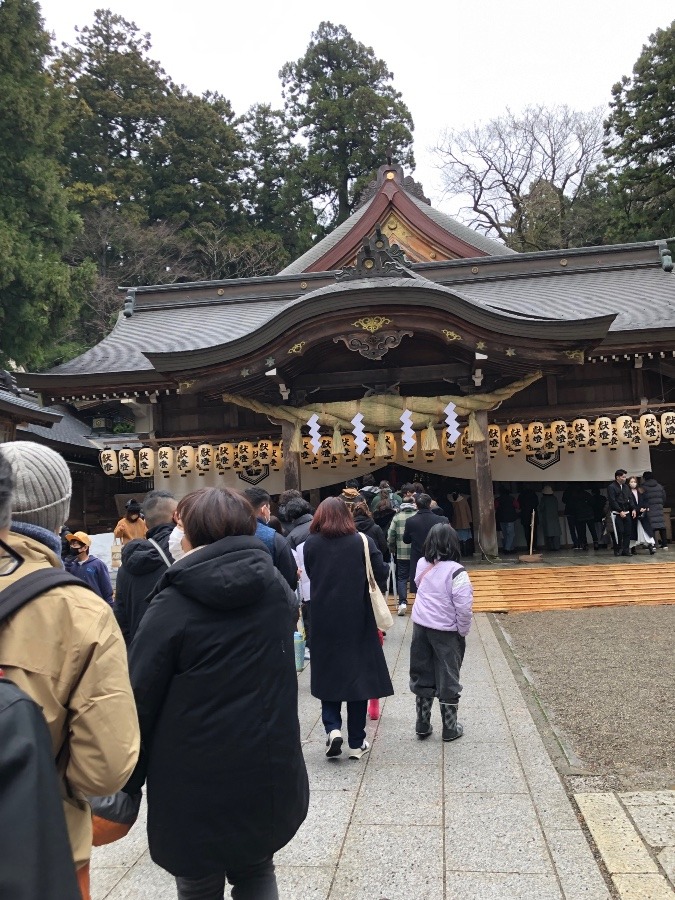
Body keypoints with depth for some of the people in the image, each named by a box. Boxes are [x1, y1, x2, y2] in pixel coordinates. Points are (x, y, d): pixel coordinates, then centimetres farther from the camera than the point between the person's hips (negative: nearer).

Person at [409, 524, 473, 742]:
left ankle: (422, 725, 25)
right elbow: (463, 608, -18)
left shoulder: (422, 565, -2)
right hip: (446, 631, -5)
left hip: (421, 627, 5)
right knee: (448, 680, 9)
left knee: (422, 676, 15)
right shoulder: (456, 572, -19)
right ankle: (450, 728, 20)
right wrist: (463, 632, -5)